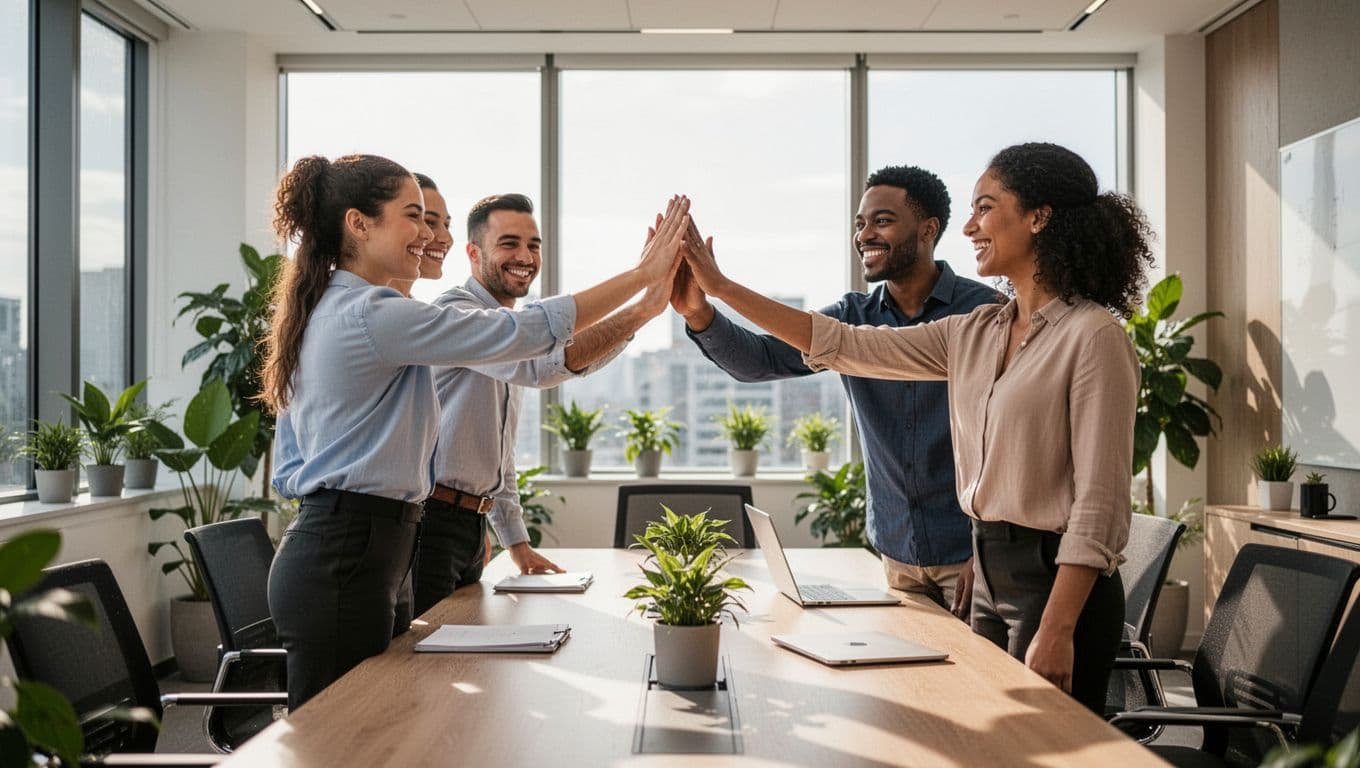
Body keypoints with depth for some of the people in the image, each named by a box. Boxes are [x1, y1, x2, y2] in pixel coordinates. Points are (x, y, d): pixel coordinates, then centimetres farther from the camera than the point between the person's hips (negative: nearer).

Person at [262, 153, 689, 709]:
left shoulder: (322, 314, 16)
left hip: (315, 551, 10)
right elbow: (526, 331, -18)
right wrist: (643, 274, -12)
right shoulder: (375, 315, -15)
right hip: (345, 562, -10)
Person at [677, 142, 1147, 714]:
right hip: (990, 577, 7)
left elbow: (1098, 502, -17)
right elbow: (841, 345, 7)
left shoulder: (1092, 336, -13)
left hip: (1058, 581, -7)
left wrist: (1056, 631, -21)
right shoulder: (974, 334, 8)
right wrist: (721, 288, 5)